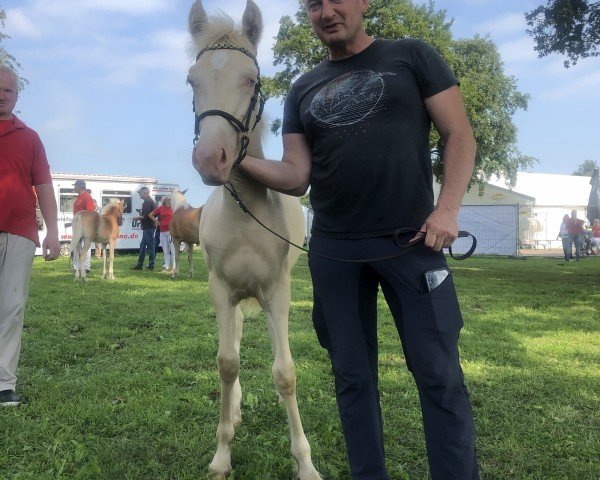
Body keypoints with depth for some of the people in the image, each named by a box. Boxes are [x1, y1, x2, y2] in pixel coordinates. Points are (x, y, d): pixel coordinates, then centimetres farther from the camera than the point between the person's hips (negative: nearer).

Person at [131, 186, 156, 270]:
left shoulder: (147, 201, -15)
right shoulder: (149, 201, 18)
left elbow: (147, 215, -22)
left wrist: (138, 218, -10)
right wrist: (141, 214, 16)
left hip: (149, 228, -11)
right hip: (147, 227, 11)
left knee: (150, 246, -5)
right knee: (142, 246, 13)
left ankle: (151, 265, -1)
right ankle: (139, 265, 17)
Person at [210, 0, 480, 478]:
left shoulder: (413, 57, 4)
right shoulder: (302, 91, 13)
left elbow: (460, 136, 0)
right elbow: (297, 177, 6)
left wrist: (448, 208, -14)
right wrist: (237, 160, -11)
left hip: (411, 241, -3)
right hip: (333, 250, 4)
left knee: (439, 375, -1)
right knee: (352, 376, 10)